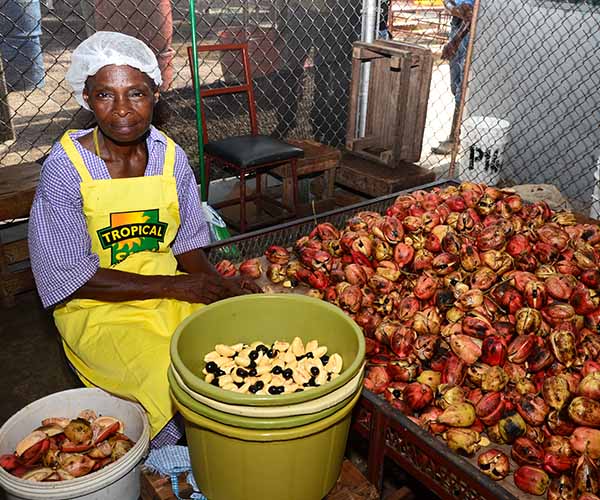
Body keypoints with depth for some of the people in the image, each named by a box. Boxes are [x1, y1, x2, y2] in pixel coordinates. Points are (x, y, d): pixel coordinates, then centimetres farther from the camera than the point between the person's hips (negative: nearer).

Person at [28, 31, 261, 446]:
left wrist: (217, 283, -14)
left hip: (173, 292, 4)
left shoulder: (171, 157, -2)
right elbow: (69, 275, -15)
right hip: (98, 309, -4)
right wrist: (173, 287, -19)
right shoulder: (65, 167, -15)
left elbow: (188, 242, 7)